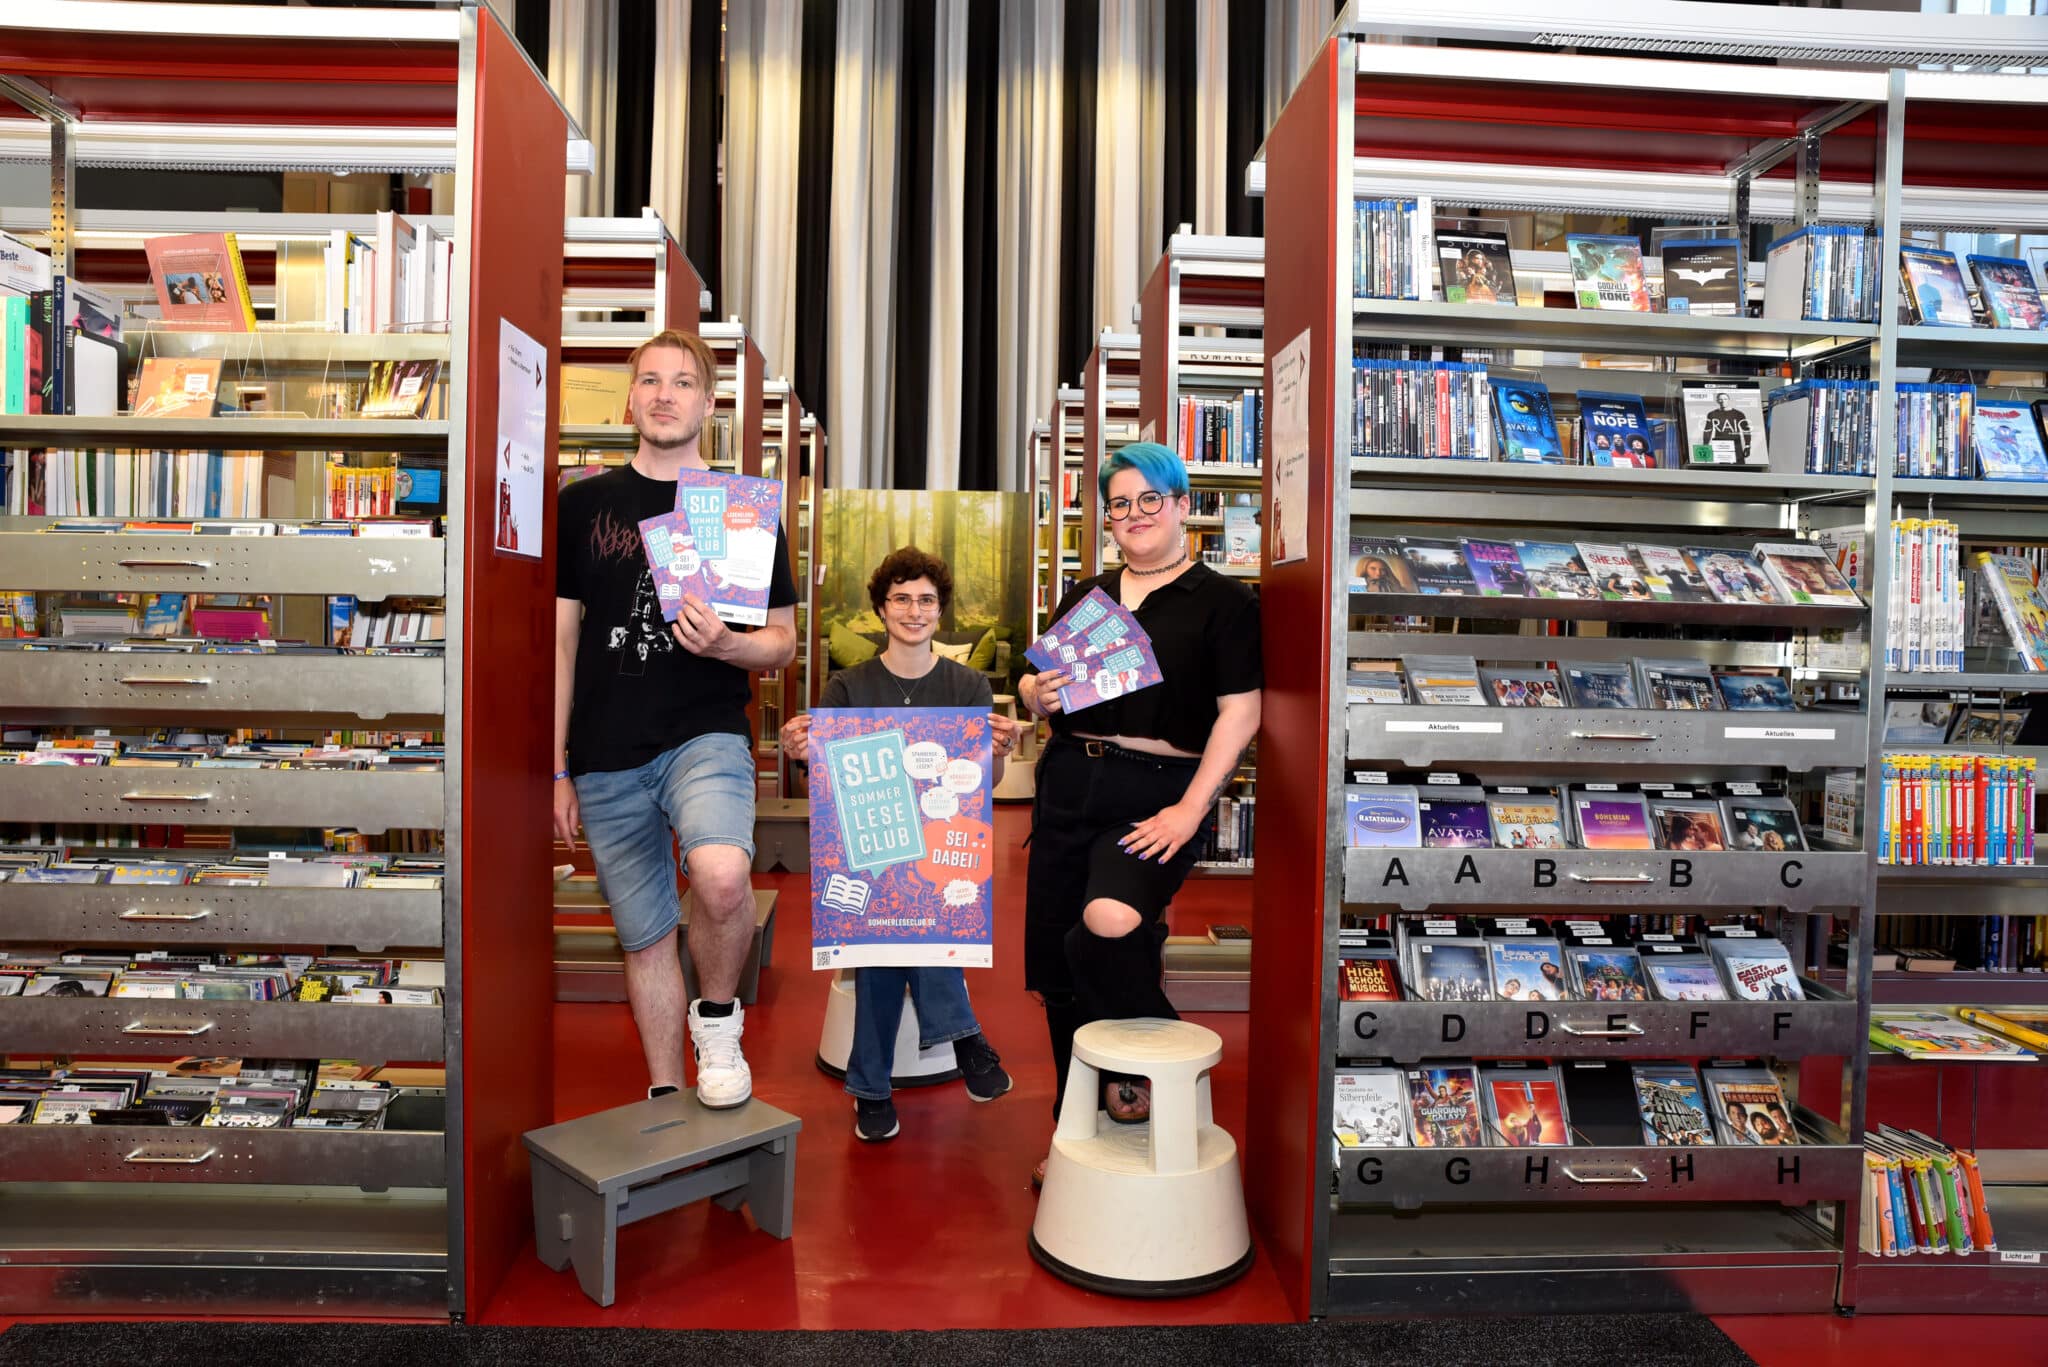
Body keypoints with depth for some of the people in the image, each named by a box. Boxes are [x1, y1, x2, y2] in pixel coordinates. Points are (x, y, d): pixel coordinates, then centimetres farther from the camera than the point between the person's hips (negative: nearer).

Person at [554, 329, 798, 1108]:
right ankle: (665, 1097, 30)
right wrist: (557, 768, 3)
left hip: (706, 735, -2)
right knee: (645, 937, 10)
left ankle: (717, 1017, 1)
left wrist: (725, 644, -15)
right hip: (606, 755, 2)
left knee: (722, 876, -30)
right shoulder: (583, 504, 8)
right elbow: (559, 641, 7)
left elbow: (782, 643, 8)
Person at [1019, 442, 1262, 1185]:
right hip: (1068, 784, 6)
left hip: (1157, 792, -5)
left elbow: (1240, 711, -6)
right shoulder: (1085, 596, 17)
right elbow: (1036, 687, 21)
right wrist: (1038, 695, -4)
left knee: (1107, 925, -29)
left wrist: (1191, 810, -15)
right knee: (1053, 960, 9)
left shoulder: (1223, 602, 1)